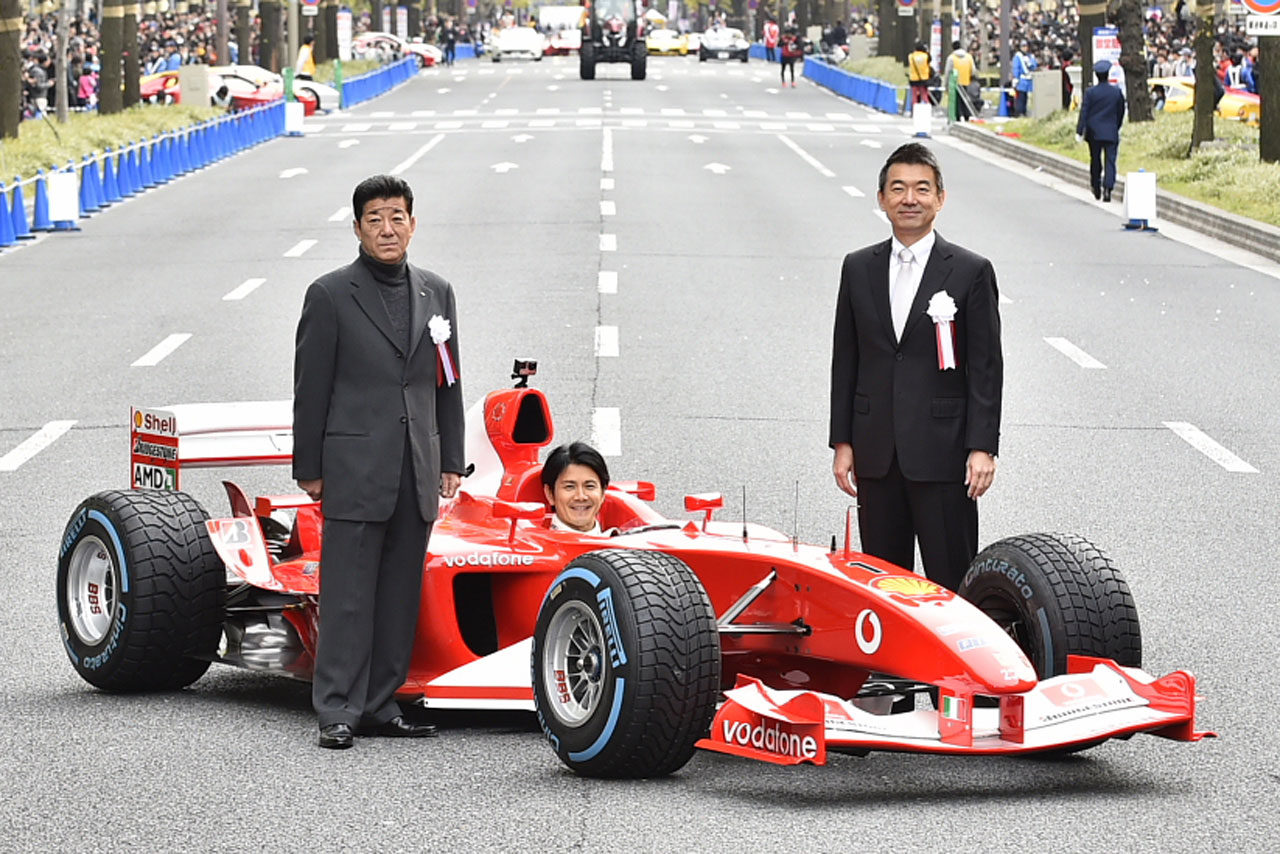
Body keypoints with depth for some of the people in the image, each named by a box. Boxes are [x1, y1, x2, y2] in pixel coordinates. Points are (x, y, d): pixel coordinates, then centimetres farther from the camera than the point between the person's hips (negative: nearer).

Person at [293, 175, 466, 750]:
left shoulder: (436, 293, 11)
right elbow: (311, 389, -2)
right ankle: (337, 712, -2)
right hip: (354, 469, -5)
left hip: (418, 473, 5)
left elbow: (447, 383, 15)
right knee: (347, 595, -5)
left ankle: (379, 706, 14)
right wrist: (309, 470, -4)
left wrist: (451, 460, 10)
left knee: (400, 594, 7)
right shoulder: (330, 296, -3)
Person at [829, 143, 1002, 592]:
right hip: (876, 451, 4)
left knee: (952, 576, -4)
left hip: (942, 453, -4)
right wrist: (842, 442, 7)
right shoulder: (858, 269, 10)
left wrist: (982, 447, -9)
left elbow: (986, 367, -2)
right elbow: (845, 361, 12)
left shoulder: (971, 272, -1)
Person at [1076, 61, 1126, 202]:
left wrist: (1079, 131, -7)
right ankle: (1107, 188, -21)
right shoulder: (1117, 92, -2)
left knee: (1095, 160, 14)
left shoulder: (1090, 92, -6)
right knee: (1110, 161, -3)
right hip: (1111, 132, 0)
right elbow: (1121, 112, 9)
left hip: (1094, 132, 0)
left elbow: (1084, 112, -8)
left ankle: (1096, 189, 25)